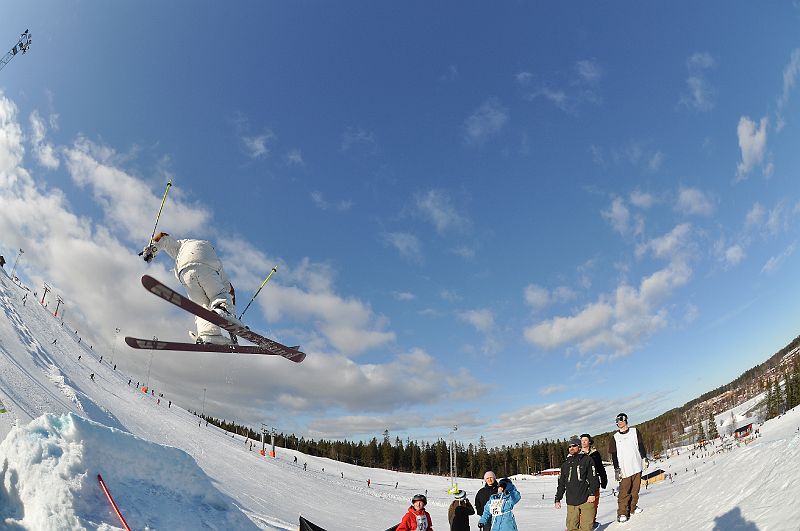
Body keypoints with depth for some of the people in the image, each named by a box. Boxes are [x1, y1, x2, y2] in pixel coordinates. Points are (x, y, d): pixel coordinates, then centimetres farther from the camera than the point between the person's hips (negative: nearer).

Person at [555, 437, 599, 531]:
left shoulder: (587, 460, 5)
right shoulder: (566, 464, 18)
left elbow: (593, 478, -2)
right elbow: (561, 483, 21)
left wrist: (592, 493, -12)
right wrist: (557, 499, 17)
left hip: (586, 500, -4)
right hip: (571, 503, 4)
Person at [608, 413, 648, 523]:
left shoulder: (635, 432, 6)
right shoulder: (615, 437, 4)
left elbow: (641, 446, 9)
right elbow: (614, 455, 3)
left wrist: (644, 458, 0)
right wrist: (616, 469, -2)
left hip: (637, 466, 2)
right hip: (624, 469, -2)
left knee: (635, 489, 6)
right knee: (624, 492, -6)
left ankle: (632, 508, 21)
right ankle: (622, 513, -3)